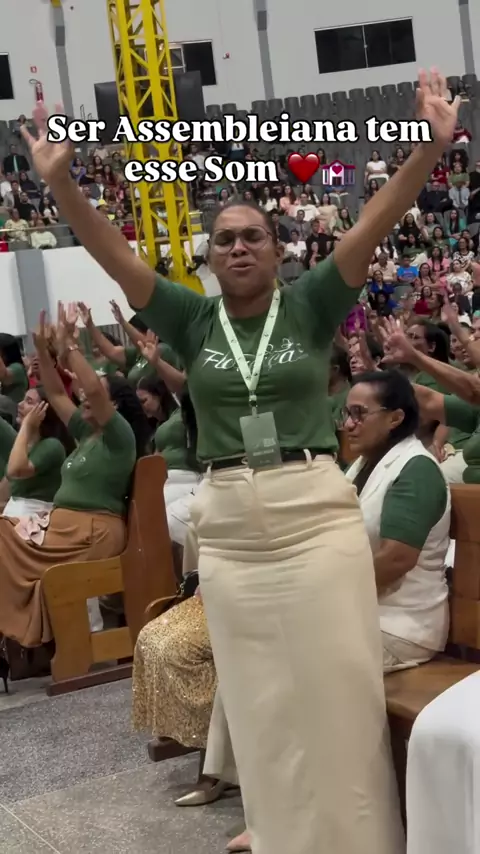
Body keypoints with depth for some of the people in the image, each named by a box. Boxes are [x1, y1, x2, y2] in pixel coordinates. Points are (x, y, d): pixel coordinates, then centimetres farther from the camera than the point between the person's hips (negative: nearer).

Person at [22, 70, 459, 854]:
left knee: (335, 688, 1)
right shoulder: (193, 320, 6)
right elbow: (115, 256, -2)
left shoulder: (309, 306, 1)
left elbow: (374, 225, -9)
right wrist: (59, 180, -13)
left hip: (318, 513, -2)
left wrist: (432, 147, -19)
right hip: (227, 527, 2)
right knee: (259, 697, 10)